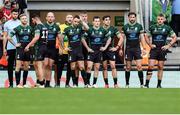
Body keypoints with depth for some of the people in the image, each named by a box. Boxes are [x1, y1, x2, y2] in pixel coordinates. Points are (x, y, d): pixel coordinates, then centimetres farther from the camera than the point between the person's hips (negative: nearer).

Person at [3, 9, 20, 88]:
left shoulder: (20, 23, 5)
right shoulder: (7, 24, 6)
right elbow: (5, 37, 7)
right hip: (10, 48, 1)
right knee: (10, 66, 4)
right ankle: (11, 83, 9)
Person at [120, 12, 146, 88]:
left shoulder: (139, 26, 4)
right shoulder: (125, 27, 4)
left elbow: (142, 38, 5)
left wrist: (144, 48, -1)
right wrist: (120, 49, 3)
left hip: (137, 48, 0)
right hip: (128, 49, 0)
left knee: (139, 66, -8)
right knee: (128, 67, 4)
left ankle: (142, 84, -4)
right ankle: (127, 84, 13)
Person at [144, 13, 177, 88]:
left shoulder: (167, 28, 3)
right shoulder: (152, 27, 4)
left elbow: (174, 38, 6)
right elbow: (147, 37, 15)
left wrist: (168, 45, -4)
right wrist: (150, 45, 1)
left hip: (162, 50, 0)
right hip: (154, 49, 0)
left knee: (160, 67, 6)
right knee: (150, 66, -10)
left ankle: (159, 85, 14)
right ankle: (146, 84, -9)